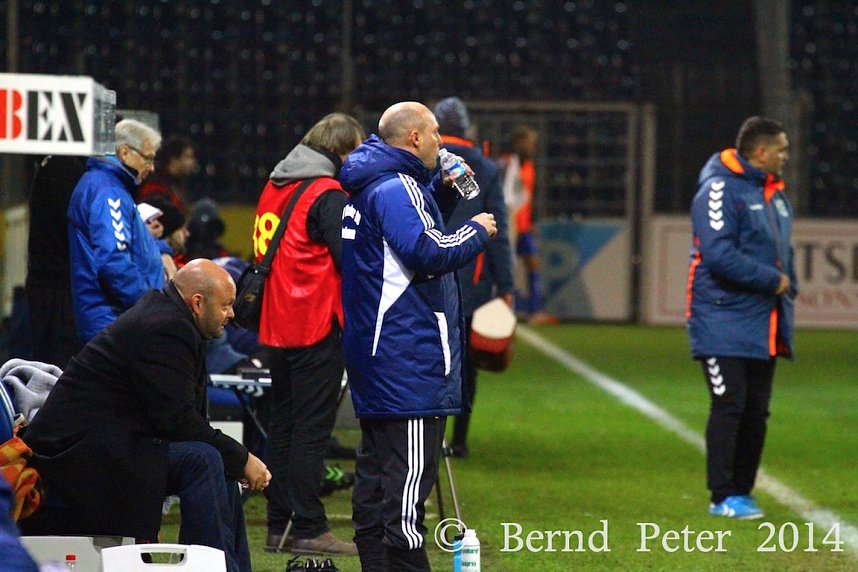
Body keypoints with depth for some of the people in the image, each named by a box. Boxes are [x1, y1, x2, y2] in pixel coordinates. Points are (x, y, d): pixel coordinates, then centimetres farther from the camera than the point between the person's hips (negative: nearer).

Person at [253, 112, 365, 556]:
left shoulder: (275, 187, 13)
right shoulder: (327, 195, -14)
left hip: (277, 327, 8)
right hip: (317, 327, -8)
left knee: (283, 424, 13)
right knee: (312, 427, -5)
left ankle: (277, 526, 16)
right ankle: (308, 529, -5)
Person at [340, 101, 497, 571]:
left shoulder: (369, 188, 17)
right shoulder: (396, 187, -15)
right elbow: (427, 253, -24)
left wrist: (442, 192, 15)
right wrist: (476, 232, -10)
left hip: (375, 352, 11)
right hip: (408, 352, -11)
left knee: (377, 469, 14)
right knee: (408, 472, -11)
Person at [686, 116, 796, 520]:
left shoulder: (775, 194, 16)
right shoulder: (720, 190, -13)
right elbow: (719, 254, -22)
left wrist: (788, 289, 9)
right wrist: (772, 280, -16)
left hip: (763, 326, 8)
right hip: (725, 319, -8)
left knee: (756, 409, 8)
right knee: (730, 405, -10)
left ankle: (742, 492, 15)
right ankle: (723, 497, -6)